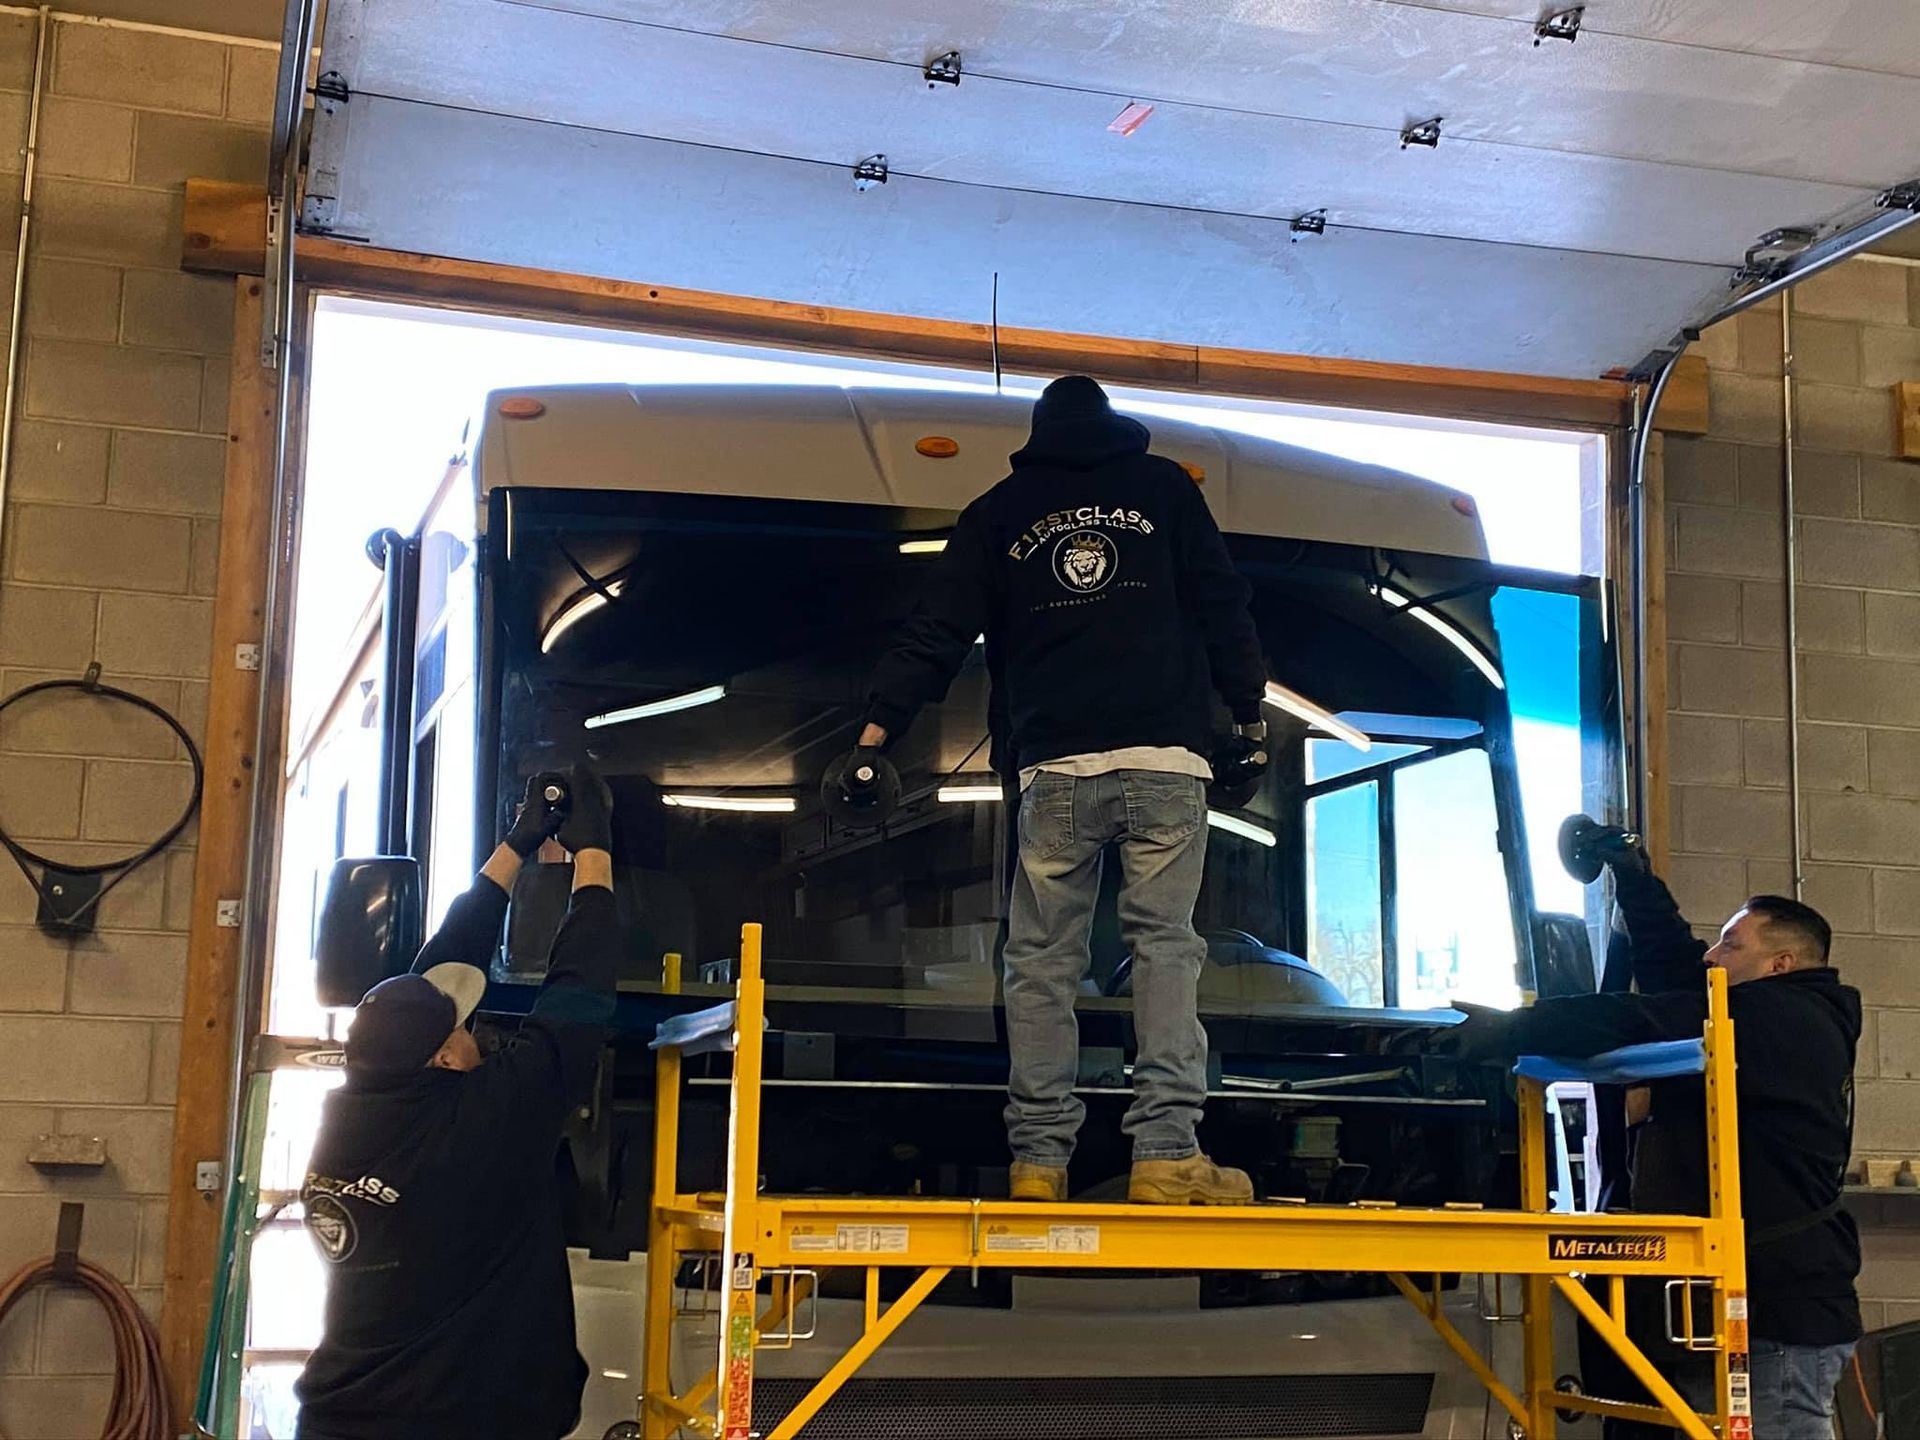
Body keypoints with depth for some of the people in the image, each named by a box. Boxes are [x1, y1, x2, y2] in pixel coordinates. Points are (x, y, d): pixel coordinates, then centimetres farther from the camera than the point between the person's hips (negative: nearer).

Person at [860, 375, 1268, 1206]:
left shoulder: (998, 513, 16)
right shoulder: (1163, 488, 15)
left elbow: (938, 630, 12)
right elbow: (1223, 605, 12)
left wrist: (879, 727, 12)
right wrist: (1249, 715, 19)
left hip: (1054, 770, 1)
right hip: (1165, 761, 0)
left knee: (1042, 962, 3)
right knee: (1165, 946, -2)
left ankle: (1038, 1155, -3)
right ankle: (1166, 1151, -11)